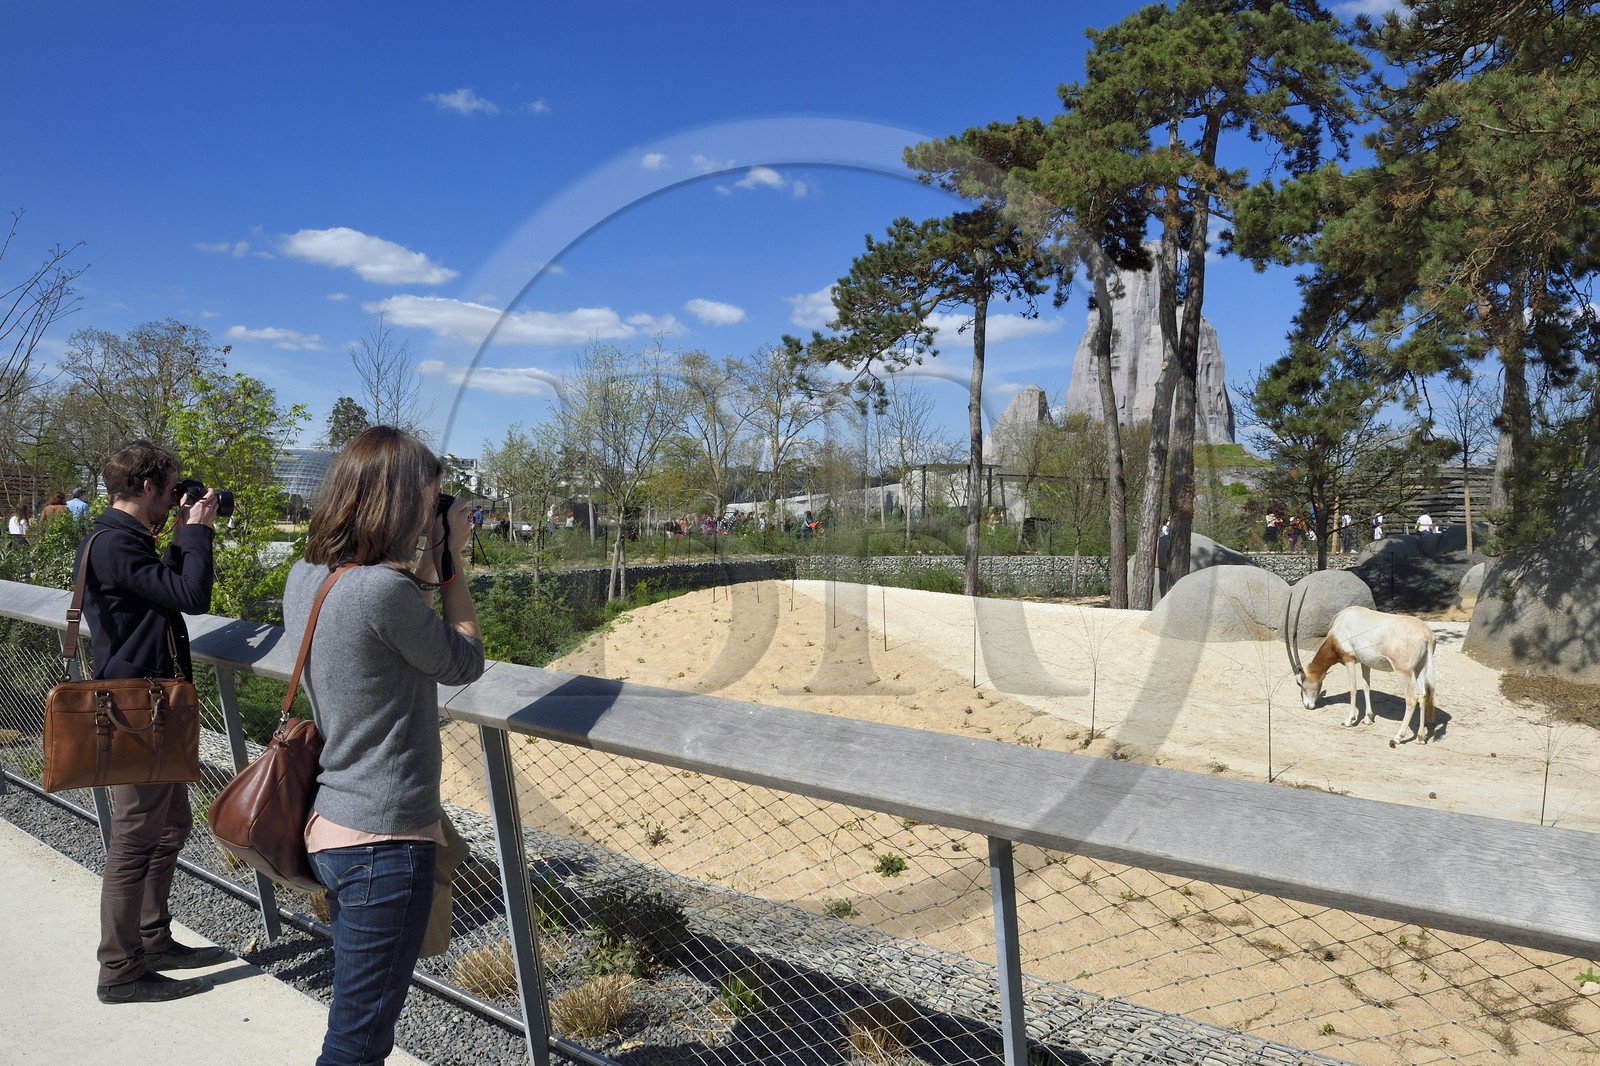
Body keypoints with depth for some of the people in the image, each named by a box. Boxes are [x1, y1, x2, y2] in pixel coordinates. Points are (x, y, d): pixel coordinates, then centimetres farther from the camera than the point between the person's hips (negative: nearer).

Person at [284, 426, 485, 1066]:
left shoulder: (304, 578, 3)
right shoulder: (383, 589, -25)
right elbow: (464, 663, -9)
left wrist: (430, 559, 11)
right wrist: (452, 558, -2)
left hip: (330, 826, 9)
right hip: (385, 841, -9)